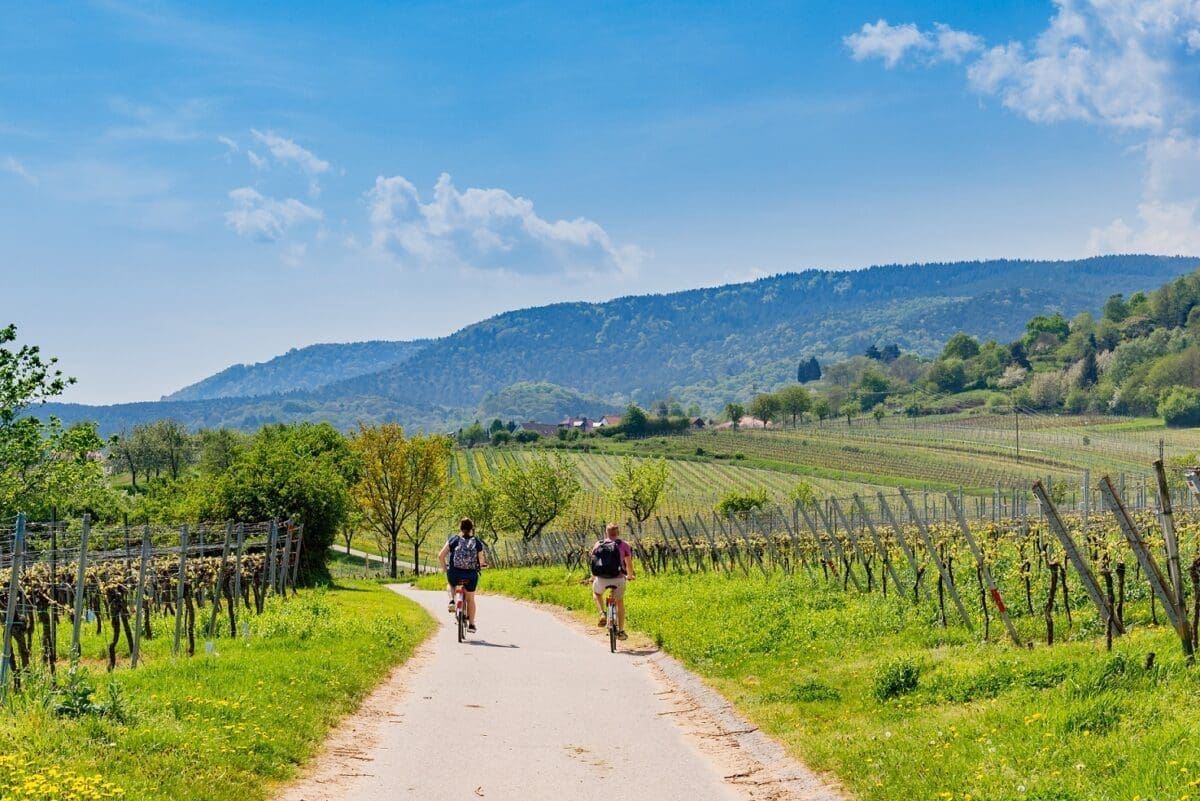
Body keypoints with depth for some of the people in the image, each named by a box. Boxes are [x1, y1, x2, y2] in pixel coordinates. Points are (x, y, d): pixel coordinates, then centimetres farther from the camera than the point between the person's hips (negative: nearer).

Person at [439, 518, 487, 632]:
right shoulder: (477, 542, 1)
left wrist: (444, 567, 11)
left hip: (454, 574, 0)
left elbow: (440, 556, -5)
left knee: (450, 584, 36)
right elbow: (481, 561, -4)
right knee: (470, 599, 23)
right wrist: (478, 567, 19)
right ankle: (471, 624, 25)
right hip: (471, 576, 0)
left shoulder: (453, 539, 0)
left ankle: (452, 601, 10)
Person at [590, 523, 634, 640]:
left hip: (601, 579, 1)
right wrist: (630, 576, 35)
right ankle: (620, 631, 25)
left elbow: (593, 563, 24)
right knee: (620, 602, 24)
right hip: (618, 579, -1)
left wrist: (593, 577, 42)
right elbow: (629, 564, 14)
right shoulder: (623, 545, 6)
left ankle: (602, 614, 12)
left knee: (596, 593, 34)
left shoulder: (597, 545, 12)